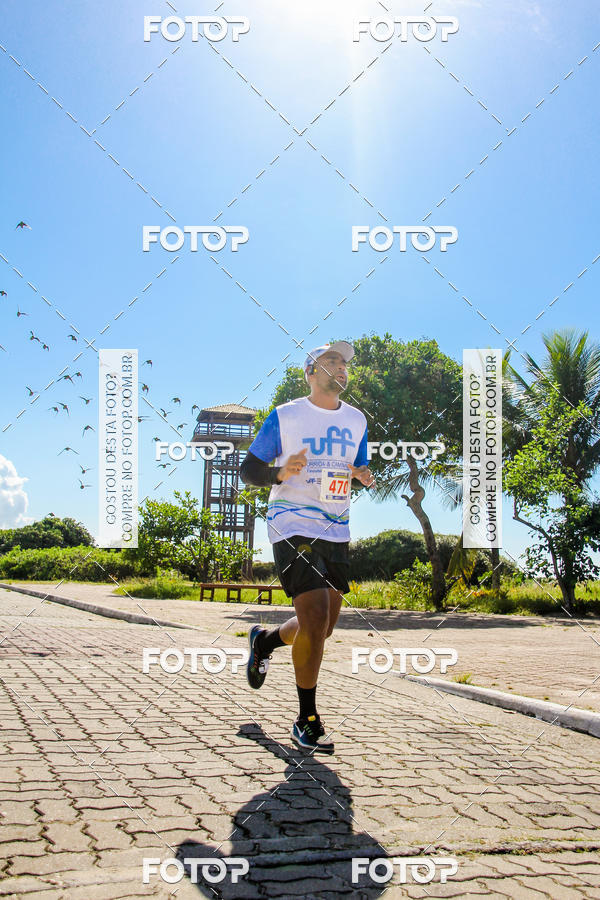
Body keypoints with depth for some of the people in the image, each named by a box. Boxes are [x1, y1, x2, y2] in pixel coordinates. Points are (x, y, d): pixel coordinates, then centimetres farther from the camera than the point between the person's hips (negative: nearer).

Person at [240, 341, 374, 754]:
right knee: (315, 619, -15)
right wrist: (281, 473, -22)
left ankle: (264, 640, 41)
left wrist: (363, 476, -3)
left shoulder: (356, 420, 11)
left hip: (337, 531, 6)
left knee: (324, 627, 9)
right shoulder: (285, 417, -3)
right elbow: (248, 469, -1)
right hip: (292, 527, -6)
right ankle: (307, 721, 1)